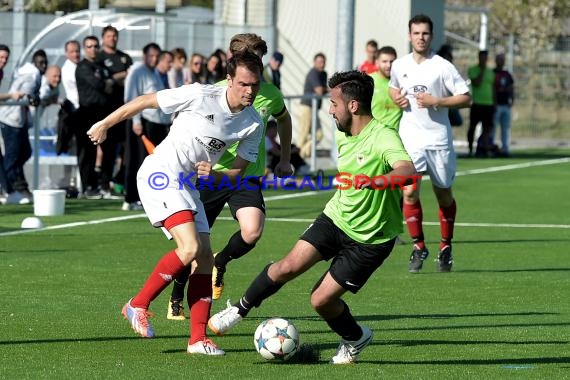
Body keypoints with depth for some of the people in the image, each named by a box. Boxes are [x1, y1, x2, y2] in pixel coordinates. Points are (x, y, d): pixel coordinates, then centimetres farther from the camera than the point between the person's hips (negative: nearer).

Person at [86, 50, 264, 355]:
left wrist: (213, 175, -17)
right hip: (160, 174, -7)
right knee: (191, 247, -21)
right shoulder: (200, 96, -17)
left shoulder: (253, 125, 0)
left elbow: (237, 173, 6)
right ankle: (138, 305, -6)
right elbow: (144, 101, -5)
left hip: (188, 186, 7)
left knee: (205, 259, 0)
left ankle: (198, 340, 4)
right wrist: (105, 125, 3)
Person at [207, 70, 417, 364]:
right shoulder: (342, 134, 1)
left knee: (321, 300, -6)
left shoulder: (383, 139, -26)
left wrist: (375, 181, -63)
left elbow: (408, 171, -46)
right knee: (289, 266, -13)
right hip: (336, 216, 6)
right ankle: (239, 310, 10)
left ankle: (355, 339, 24)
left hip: (370, 239, -6)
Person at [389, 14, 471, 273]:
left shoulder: (442, 67, -7)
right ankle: (418, 247, 2)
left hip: (439, 139, -2)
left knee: (443, 194, 8)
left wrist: (436, 101, -19)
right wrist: (396, 97, 4)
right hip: (410, 138, 2)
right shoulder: (399, 66, 6)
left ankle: (446, 247, 25)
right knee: (409, 193, -12)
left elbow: (465, 97, -7)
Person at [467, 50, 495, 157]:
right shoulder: (473, 70, 0)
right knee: (472, 127, 0)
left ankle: (483, 148, 0)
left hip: (489, 104, 5)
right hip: (477, 103, -5)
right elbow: (476, 83, -14)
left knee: (487, 128, -2)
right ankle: (470, 149, 9)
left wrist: (494, 103, 15)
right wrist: (482, 71, -11)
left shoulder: (490, 72, 15)